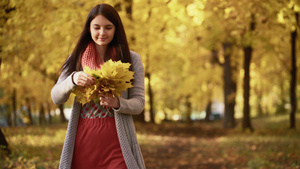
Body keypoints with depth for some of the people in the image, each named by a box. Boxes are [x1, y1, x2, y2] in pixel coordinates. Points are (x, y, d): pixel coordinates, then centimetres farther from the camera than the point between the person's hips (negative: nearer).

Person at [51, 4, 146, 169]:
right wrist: (73, 79, -20)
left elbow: (139, 103, -1)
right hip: (83, 137, 2)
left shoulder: (131, 59, 2)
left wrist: (117, 103, -22)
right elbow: (56, 97, 1)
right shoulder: (77, 58, 7)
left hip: (116, 138, -1)